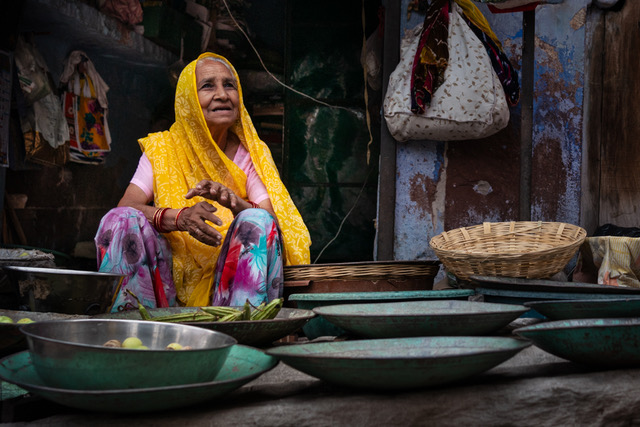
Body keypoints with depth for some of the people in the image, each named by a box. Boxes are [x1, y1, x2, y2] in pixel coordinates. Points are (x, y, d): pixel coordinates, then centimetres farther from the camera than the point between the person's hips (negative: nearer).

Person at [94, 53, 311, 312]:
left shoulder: (251, 155, 4)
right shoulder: (162, 149, 5)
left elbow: (273, 222, -8)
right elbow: (125, 207, -10)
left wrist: (234, 202, -30)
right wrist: (179, 217, -29)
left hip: (229, 285, 0)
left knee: (257, 222, -27)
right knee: (121, 221, -22)